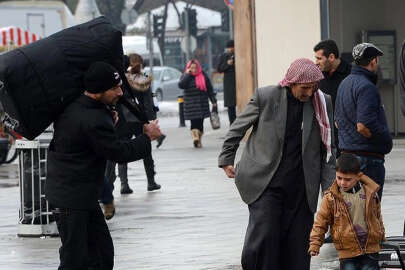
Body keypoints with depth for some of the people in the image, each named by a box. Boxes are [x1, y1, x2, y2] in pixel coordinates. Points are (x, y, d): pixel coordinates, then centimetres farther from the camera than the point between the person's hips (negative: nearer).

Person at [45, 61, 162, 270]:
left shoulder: (71, 106, 3)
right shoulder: (93, 120, -26)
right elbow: (119, 152, -19)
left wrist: (109, 121, 7)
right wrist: (147, 138, -4)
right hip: (71, 196, -10)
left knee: (102, 251, 14)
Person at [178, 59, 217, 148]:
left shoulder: (203, 76, 7)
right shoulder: (185, 76, 5)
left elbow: (209, 89, 10)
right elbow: (181, 85, -15)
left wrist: (213, 101, 7)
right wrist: (187, 74, -13)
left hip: (202, 104, 2)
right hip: (191, 105, -2)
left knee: (200, 122, 5)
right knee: (194, 122, -15)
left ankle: (199, 140, 14)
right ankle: (195, 137, -27)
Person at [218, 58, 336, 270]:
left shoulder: (323, 104, 2)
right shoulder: (265, 97, -5)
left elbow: (328, 149, 8)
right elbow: (237, 128, 9)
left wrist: (329, 188, 2)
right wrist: (226, 160, 9)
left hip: (301, 187, 2)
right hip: (265, 183, -2)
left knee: (298, 245, 1)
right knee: (263, 236, -11)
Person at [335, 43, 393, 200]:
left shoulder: (344, 84, 14)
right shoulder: (366, 87, -17)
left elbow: (337, 121, 23)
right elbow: (363, 126, -26)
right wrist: (387, 141, -12)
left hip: (347, 152, 10)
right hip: (368, 157, -10)